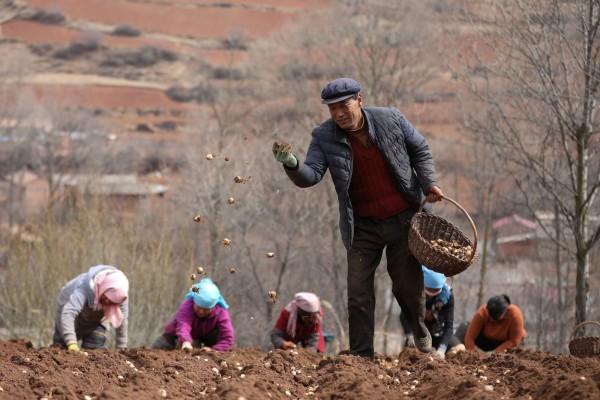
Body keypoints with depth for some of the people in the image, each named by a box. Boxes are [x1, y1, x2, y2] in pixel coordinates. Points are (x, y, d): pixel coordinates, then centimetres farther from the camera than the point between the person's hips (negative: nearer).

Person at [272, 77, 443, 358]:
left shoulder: (391, 120, -8)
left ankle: (419, 329, 39)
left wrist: (428, 183, -3)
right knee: (358, 292, -4)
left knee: (407, 285, 8)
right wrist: (292, 165, -42)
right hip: (363, 226, 0)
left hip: (403, 219, 0)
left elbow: (419, 150, 8)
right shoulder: (324, 137, -10)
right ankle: (361, 355, 5)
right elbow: (311, 175, -21)